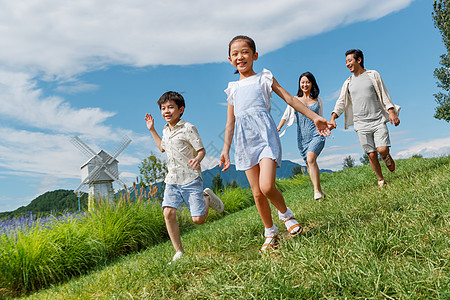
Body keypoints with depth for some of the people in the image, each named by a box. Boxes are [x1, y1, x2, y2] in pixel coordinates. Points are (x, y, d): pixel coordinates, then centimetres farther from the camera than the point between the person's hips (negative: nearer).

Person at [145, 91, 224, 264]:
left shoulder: (188, 129, -9)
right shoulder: (166, 130, 14)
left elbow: (202, 150, -9)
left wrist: (197, 159, -32)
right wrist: (152, 130, 28)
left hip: (190, 179, -6)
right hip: (172, 180, 6)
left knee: (198, 219, -7)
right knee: (169, 212, -15)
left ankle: (207, 197, 27)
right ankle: (179, 252, -3)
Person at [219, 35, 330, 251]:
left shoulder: (263, 78, 11)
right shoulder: (233, 88, 18)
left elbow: (290, 99, 9)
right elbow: (230, 122, 20)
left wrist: (315, 117, 3)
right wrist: (225, 150, 15)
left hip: (264, 134, -3)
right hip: (244, 140, 4)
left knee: (267, 187, -20)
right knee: (257, 193, 3)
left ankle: (285, 214, 11)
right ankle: (270, 233, 22)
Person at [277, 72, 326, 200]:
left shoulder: (318, 100, 11)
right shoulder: (295, 100, 8)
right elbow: (285, 116, 10)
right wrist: (277, 130, 1)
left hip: (317, 134, -2)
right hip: (302, 137, 2)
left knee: (311, 158, -25)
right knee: (310, 164, 5)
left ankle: (317, 191, -21)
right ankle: (319, 190, 19)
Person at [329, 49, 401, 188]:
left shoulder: (373, 75, 8)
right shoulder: (348, 82, 13)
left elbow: (384, 95, 8)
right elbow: (341, 102, 4)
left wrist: (392, 112, -4)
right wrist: (333, 118, -12)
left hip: (378, 120, -2)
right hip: (361, 124, 2)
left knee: (382, 149, -15)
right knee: (372, 155, -1)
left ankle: (387, 158, 20)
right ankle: (381, 180, 16)